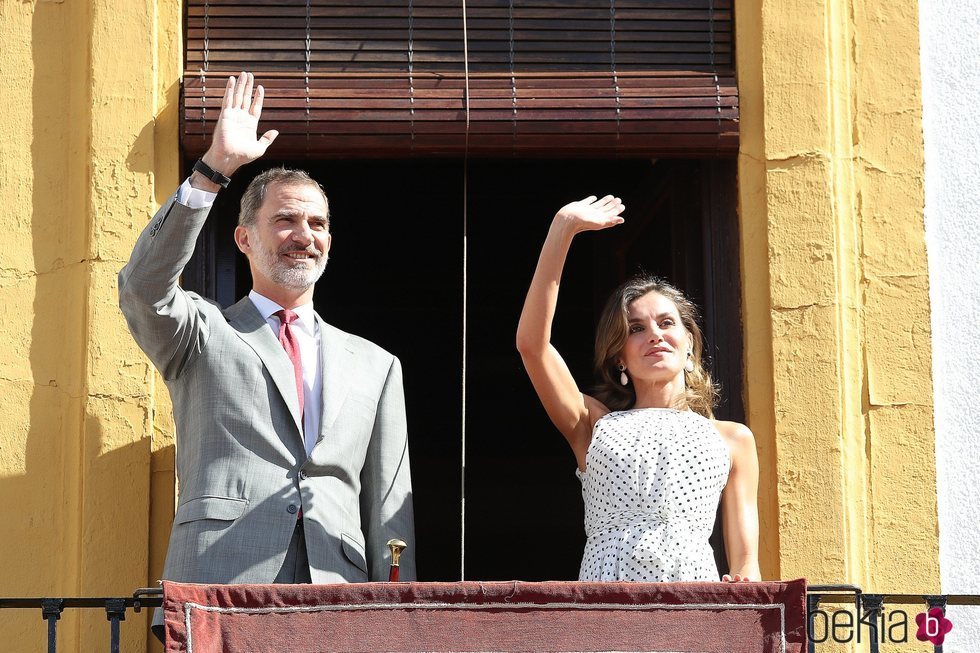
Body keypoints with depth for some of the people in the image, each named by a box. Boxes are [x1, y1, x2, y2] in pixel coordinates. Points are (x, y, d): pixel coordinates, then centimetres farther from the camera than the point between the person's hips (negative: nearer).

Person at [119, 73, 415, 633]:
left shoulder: (374, 366, 20)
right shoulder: (203, 335, 13)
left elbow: (389, 508, 15)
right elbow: (143, 289, -9)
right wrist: (215, 168, -14)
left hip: (338, 606, 2)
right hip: (218, 602, -2)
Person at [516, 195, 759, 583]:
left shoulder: (732, 439, 21)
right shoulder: (595, 424, 19)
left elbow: (746, 566, 17)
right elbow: (531, 343, 6)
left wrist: (746, 584, -7)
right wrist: (563, 227, 5)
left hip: (694, 584, 0)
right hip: (604, 598, 0)